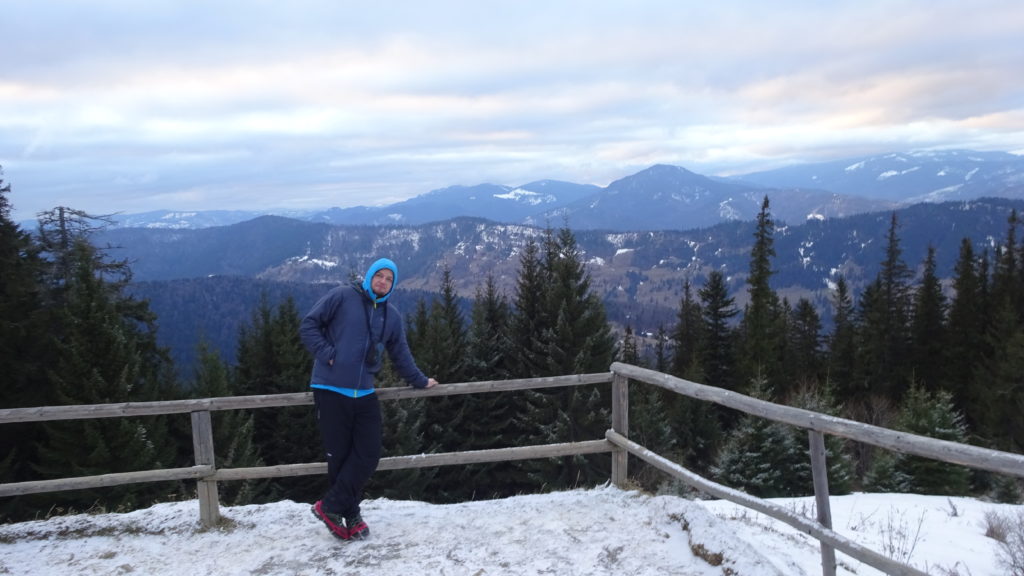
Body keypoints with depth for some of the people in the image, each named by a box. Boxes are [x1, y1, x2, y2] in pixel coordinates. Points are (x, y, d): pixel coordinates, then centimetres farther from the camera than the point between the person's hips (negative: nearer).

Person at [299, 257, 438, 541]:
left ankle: (331, 506, 12)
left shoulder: (391, 316, 15)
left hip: (364, 394, 5)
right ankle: (350, 515, 15)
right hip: (330, 390, -5)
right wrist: (326, 353, -14)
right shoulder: (342, 296, -2)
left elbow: (401, 354, 24)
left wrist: (419, 380, 26)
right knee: (340, 456, 2)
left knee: (368, 455, -1)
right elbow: (308, 325, -3)